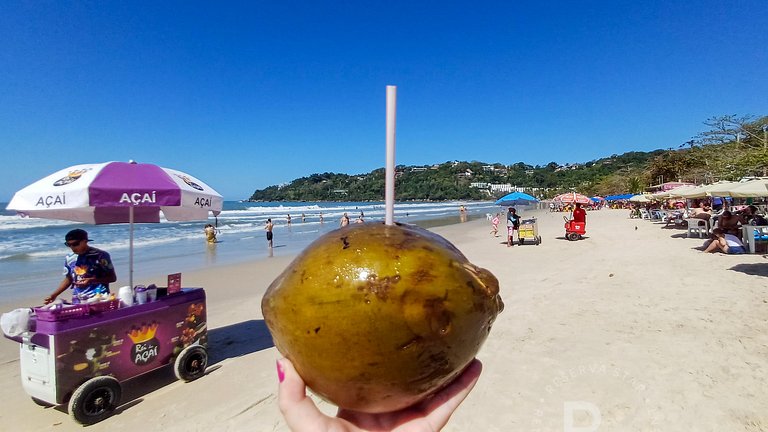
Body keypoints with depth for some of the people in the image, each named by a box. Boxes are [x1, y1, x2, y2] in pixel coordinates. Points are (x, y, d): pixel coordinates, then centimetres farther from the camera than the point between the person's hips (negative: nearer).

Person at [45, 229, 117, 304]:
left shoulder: (100, 255, -7)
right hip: (77, 302, 5)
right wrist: (54, 295, 11)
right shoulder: (69, 258, 8)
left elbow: (112, 277, -6)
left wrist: (91, 280, -18)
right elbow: (68, 279, 20)